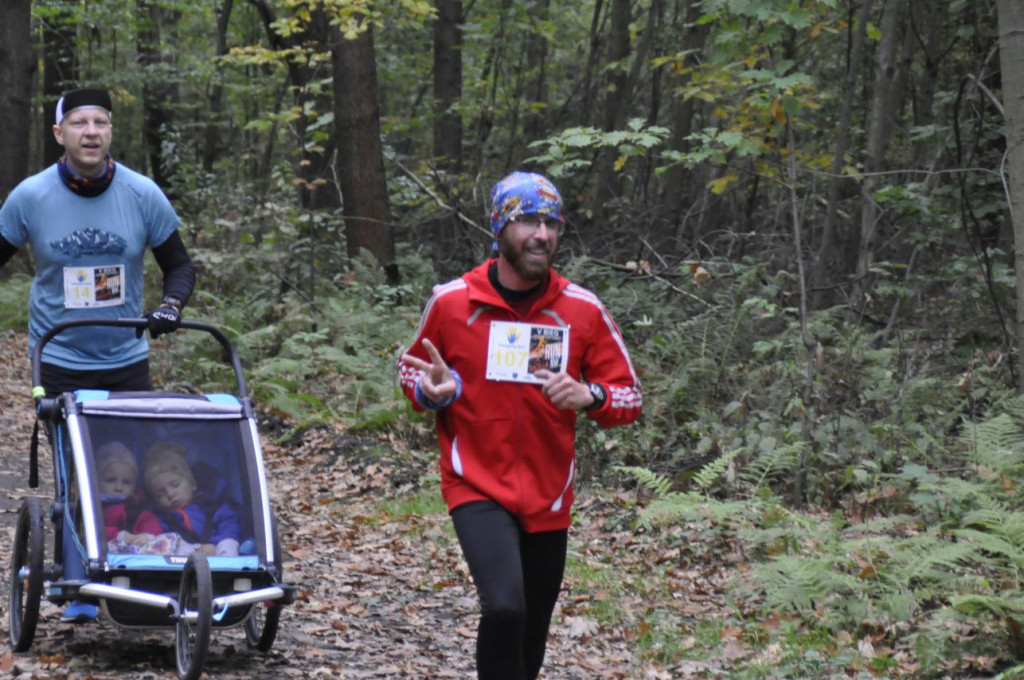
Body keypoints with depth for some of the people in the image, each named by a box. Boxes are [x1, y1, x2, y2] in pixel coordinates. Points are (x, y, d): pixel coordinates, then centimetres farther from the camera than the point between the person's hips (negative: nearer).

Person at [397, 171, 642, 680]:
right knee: (504, 607, -27)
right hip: (478, 490, -3)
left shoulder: (583, 310, -3)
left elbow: (628, 396, 1)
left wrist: (589, 396, -21)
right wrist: (432, 390, -13)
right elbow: (411, 370, 11)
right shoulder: (451, 301, -6)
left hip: (548, 499, 3)